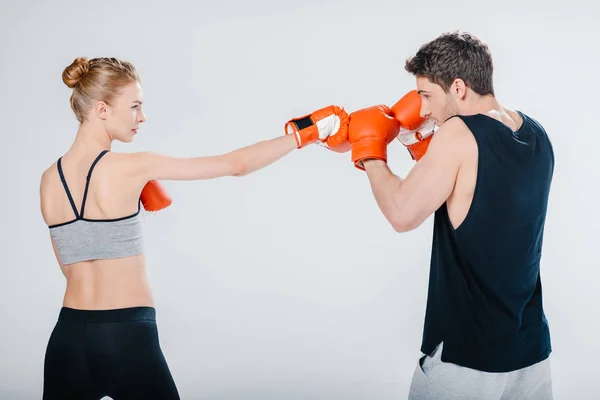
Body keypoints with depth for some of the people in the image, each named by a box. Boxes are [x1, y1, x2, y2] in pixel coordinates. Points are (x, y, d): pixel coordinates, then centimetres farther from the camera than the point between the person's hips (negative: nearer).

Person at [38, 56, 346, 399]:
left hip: (69, 339, 6)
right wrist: (304, 133, 0)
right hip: (128, 339, -6)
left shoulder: (49, 181, 4)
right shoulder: (130, 167, -13)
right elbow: (235, 165, -10)